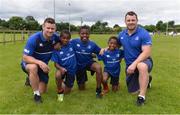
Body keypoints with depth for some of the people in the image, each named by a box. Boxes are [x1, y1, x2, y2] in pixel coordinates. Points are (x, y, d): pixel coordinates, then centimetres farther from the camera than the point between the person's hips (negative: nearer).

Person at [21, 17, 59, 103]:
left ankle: (31, 79, 43)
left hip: (43, 65, 5)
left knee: (43, 91, 10)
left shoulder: (55, 37, -16)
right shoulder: (33, 38, -29)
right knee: (33, 67, -43)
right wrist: (39, 62, -44)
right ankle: (36, 95, -22)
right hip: (29, 63, -4)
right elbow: (25, 57, -29)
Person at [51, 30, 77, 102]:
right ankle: (60, 91, -10)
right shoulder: (57, 50, -14)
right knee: (57, 75, -39)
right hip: (62, 68, -2)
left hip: (72, 70, 2)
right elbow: (56, 63, -15)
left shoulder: (71, 45, -8)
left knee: (66, 92, 6)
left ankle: (66, 82, 43)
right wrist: (61, 68, -35)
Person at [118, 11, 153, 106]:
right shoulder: (121, 34, 0)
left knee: (142, 66, -44)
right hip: (129, 65, 6)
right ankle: (146, 79, 40)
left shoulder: (144, 34, -17)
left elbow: (146, 52, -25)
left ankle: (142, 96, -28)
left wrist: (134, 64, -35)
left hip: (143, 61, -5)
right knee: (133, 91, 10)